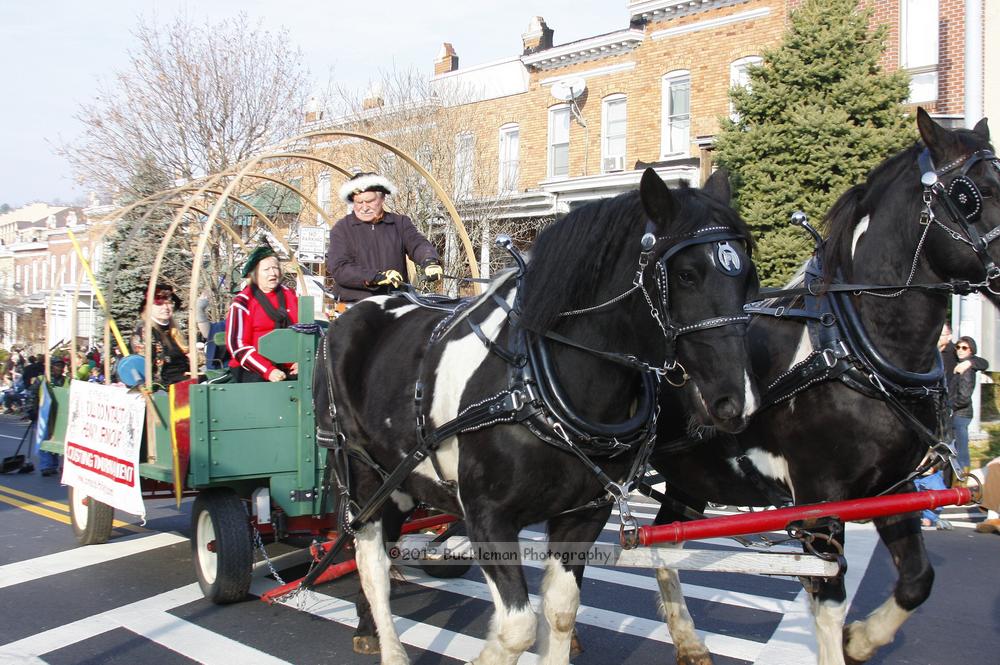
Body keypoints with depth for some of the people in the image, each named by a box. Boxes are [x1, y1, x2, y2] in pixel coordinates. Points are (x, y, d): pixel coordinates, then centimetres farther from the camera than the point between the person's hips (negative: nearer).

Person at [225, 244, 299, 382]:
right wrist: (268, 371, -16)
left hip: (288, 368, 4)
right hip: (252, 370, -4)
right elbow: (237, 345, -4)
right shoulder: (243, 302, 1)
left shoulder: (289, 295, 16)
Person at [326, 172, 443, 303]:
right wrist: (376, 277, -18)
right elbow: (338, 269, -4)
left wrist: (430, 261, -27)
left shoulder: (400, 223, 15)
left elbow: (418, 243, -2)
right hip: (355, 307, -1)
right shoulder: (342, 229, 8)